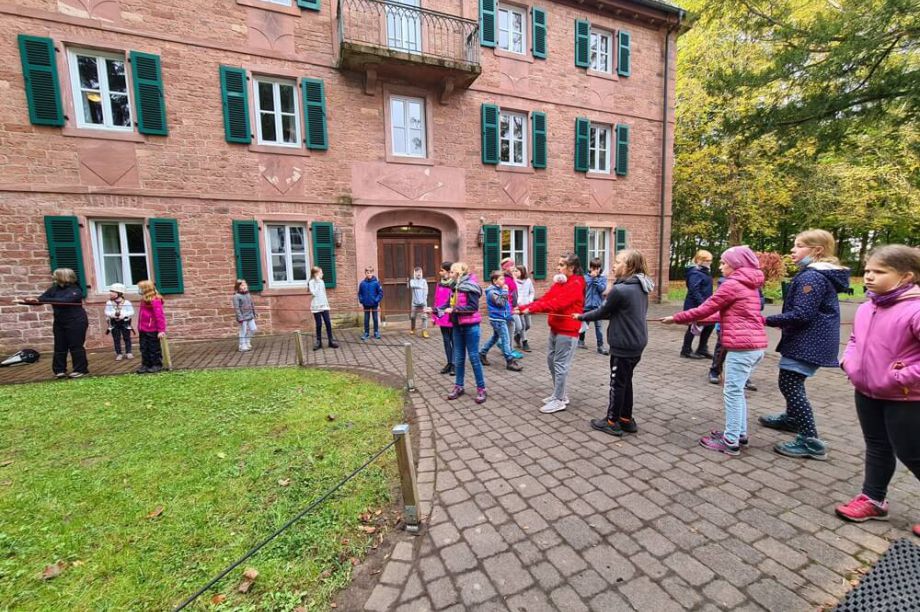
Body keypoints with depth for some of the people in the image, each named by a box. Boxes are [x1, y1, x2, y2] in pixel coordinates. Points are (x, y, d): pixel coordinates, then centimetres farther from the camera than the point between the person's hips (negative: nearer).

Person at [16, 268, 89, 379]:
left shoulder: (75, 290, -12)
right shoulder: (54, 289, 7)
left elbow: (64, 300, -26)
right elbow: (40, 300, 6)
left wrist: (41, 299, -28)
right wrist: (25, 301, -12)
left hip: (76, 322, -7)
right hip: (59, 322, 7)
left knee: (76, 346, -4)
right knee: (59, 347, 8)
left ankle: (81, 370, 3)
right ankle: (59, 370, 14)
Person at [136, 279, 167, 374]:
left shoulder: (155, 301, -17)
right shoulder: (144, 300, 12)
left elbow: (159, 316, -20)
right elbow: (141, 315, 18)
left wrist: (161, 330, -22)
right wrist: (139, 328, 16)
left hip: (152, 330, -9)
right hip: (143, 330, 9)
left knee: (154, 348, 2)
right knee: (144, 348, 12)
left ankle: (157, 365, 13)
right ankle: (146, 365, 21)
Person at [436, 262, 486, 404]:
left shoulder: (470, 286, -13)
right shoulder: (455, 287, 10)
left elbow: (473, 307, -21)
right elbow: (449, 304, 12)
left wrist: (454, 310, -21)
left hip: (470, 327, -7)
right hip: (457, 326, 7)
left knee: (474, 357, -1)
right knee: (458, 358, 13)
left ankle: (481, 389, 11)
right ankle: (458, 386, 25)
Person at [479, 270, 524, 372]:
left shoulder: (498, 289, 12)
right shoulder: (492, 292, -16)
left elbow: (504, 303, 25)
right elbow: (500, 303, -28)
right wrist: (505, 291, -22)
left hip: (500, 318, 10)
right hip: (498, 319, -10)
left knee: (495, 337, 19)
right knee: (506, 339, -7)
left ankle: (482, 354, 29)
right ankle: (510, 361, -2)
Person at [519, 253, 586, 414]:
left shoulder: (575, 285, -16)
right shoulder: (559, 282, 12)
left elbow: (556, 304, -27)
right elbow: (545, 299, 6)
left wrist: (532, 309, -31)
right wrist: (523, 308, -4)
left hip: (567, 331, -9)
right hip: (555, 328, 9)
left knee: (560, 364, -2)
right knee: (551, 360, 15)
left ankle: (559, 400, 12)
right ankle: (560, 394, 29)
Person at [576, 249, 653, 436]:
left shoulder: (620, 290, -22)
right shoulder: (641, 287, 5)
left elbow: (602, 312, -10)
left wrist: (581, 317, 5)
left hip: (623, 344, -8)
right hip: (637, 342, 8)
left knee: (617, 383, 5)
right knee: (626, 381, 19)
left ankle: (612, 422, 18)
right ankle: (626, 419, 30)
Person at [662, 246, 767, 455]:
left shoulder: (732, 284, -11)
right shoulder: (749, 285, 17)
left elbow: (704, 309, -10)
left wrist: (676, 318, 0)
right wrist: (701, 320, 17)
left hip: (742, 347, -9)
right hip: (756, 346, 9)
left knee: (732, 392, -2)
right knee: (737, 391, 18)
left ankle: (731, 442, 5)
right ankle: (739, 434, 27)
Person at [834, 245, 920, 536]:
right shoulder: (865, 308, 2)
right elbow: (855, 339, 19)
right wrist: (848, 360, 3)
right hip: (867, 393, 7)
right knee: (876, 447, 19)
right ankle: (873, 499, 33)